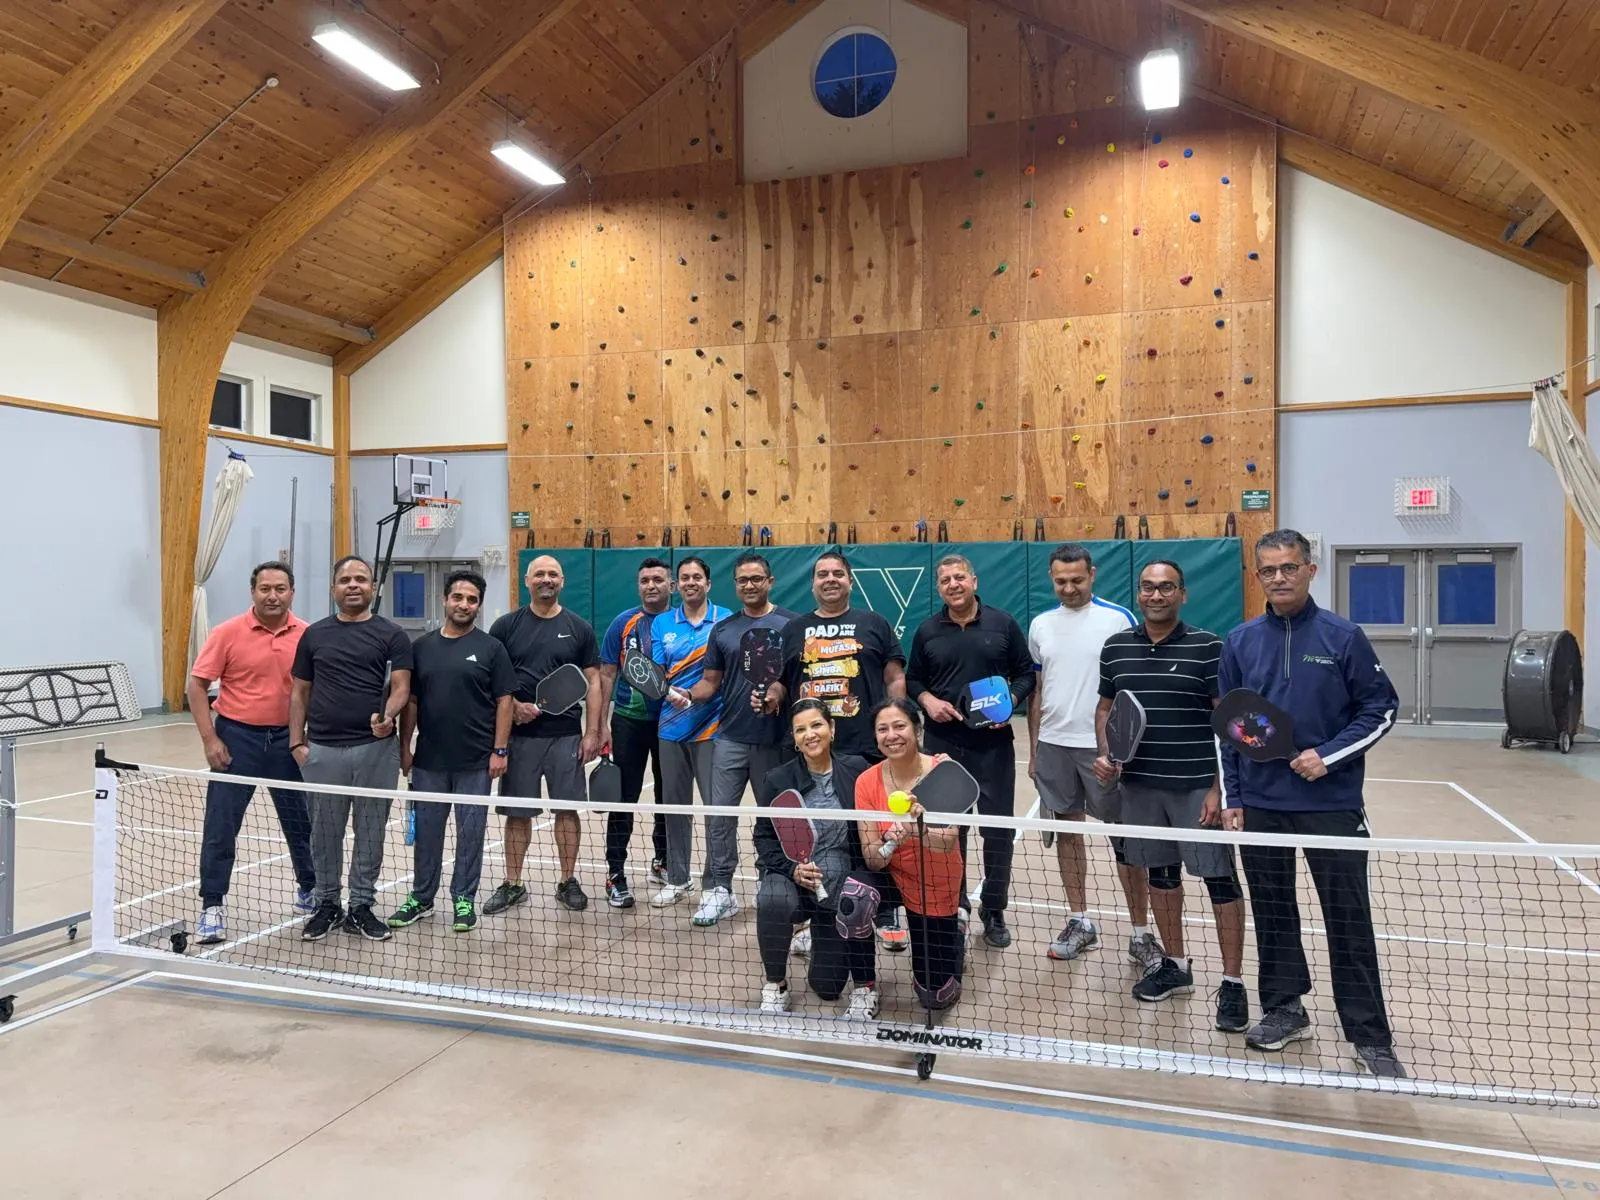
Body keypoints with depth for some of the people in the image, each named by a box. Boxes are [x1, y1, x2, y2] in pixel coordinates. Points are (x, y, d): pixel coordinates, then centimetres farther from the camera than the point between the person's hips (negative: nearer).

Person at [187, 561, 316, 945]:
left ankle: (309, 891, 32)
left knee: (301, 822, 13)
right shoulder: (228, 632, -7)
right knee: (220, 825, 0)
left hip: (287, 739, 2)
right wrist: (210, 739, -10)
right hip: (237, 737, -2)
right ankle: (212, 907, 11)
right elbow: (197, 685, -4)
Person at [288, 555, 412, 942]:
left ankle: (361, 906, 19)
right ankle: (327, 904, 25)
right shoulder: (314, 635, 9)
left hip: (376, 748, -1)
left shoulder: (392, 634, 2)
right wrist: (297, 742, 3)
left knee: (370, 832, 7)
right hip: (322, 750, 2)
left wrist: (388, 715, -26)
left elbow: (401, 687, -5)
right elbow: (300, 692, 11)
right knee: (325, 833, 10)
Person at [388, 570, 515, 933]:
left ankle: (464, 900, 18)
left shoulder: (491, 648, -1)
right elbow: (410, 700, 10)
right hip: (428, 760, 3)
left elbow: (504, 701, -3)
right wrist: (404, 747, 6)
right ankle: (421, 898, 25)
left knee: (470, 832, 5)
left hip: (476, 762, -3)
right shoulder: (421, 647, 7)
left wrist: (500, 750, -9)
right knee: (426, 830, 12)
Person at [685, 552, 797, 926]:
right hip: (730, 737, 3)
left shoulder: (789, 624, -2)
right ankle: (718, 890, 11)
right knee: (719, 814, 1)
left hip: (774, 738, -3)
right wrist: (687, 695, -9)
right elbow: (710, 681, 11)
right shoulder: (722, 630, 10)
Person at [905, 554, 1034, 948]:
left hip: (994, 744, -1)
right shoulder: (927, 631, 6)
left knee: (998, 828, 4)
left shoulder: (1003, 623, 1)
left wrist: (1011, 701, -12)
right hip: (943, 744, 1)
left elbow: (1026, 673, 5)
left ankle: (994, 911, 19)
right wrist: (927, 700, -7)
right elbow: (912, 679, 12)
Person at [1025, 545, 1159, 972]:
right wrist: (1033, 749, 13)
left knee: (1124, 838, 1)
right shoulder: (1040, 625, 9)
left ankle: (1141, 934, 11)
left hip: (1105, 747, -4)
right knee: (1066, 831, 11)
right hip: (1054, 745, 4)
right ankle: (1079, 921, 24)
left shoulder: (1118, 619, -5)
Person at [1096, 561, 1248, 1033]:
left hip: (1197, 785, -4)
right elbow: (1105, 708, 16)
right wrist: (1104, 753, -1)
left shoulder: (1208, 647, -6)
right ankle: (1175, 965, 31)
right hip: (1140, 785, 4)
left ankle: (1232, 983, 11)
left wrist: (1219, 788, -12)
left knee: (1221, 880, -1)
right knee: (1161, 873, 15)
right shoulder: (1116, 647, 6)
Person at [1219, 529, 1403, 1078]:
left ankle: (1370, 1036, 14)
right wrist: (1230, 797, 4)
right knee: (1272, 911, 13)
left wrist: (1329, 756, -14)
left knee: (1349, 920, 2)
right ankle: (1283, 1011, 28)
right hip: (1259, 805, 3)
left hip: (1331, 803, -3)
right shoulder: (1241, 642, 4)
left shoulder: (1343, 637, -4)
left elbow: (1381, 708, -1)